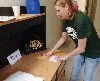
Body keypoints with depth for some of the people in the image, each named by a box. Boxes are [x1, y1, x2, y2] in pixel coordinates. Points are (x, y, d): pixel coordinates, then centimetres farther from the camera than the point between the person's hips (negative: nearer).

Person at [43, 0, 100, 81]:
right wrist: (52, 51, 3)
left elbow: (81, 48, -29)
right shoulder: (67, 20, -9)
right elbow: (63, 38, 5)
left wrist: (66, 56, -16)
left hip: (92, 53, -6)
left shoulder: (81, 20, -33)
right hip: (79, 51, 7)